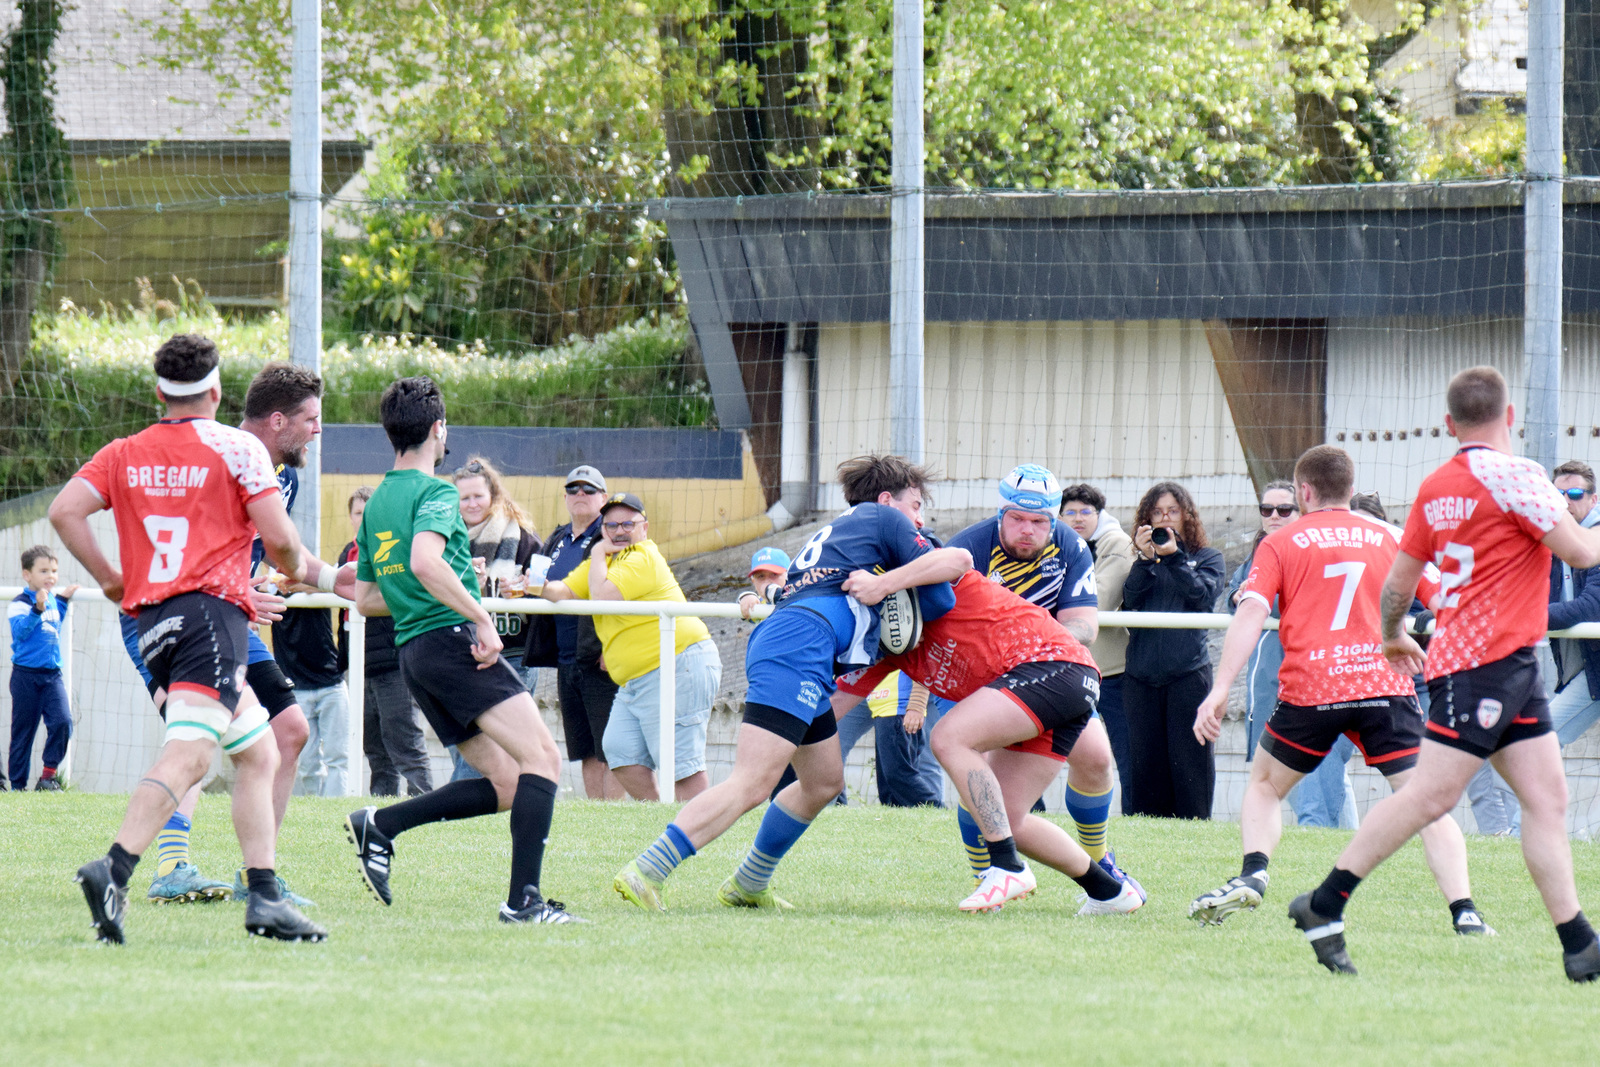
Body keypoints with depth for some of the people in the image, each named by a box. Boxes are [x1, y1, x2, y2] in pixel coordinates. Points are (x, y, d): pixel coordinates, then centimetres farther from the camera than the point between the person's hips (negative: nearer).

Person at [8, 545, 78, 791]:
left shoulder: (52, 601, 10)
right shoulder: (21, 603, -9)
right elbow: (19, 631, -23)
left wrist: (63, 600, 21)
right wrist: (37, 610, -35)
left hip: (52, 674, 5)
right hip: (26, 675, -5)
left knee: (62, 722, -13)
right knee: (23, 731, 2)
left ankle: (49, 775, -3)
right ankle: (18, 785, 10)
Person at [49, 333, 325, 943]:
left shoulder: (125, 454, 14)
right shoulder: (237, 449, 1)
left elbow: (64, 511, 3)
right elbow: (277, 536, -4)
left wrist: (108, 578, 13)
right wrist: (298, 568, 17)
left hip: (150, 621, 7)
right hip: (213, 608, -7)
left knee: (259, 752, 18)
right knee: (187, 755, -20)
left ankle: (265, 897, 11)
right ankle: (114, 868, -39)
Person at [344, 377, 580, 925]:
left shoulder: (375, 504, 20)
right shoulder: (435, 493, -5)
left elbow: (365, 599, 27)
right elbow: (424, 561, -25)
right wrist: (481, 616, -21)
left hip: (411, 652, 9)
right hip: (452, 639, -9)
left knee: (507, 784, 9)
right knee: (542, 757, -14)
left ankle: (378, 825, 2)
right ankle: (523, 898, -26)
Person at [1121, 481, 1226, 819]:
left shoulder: (1207, 558, 11)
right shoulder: (1141, 563, 18)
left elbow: (1202, 594, -6)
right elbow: (1131, 600, 1)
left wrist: (1173, 557, -13)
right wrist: (1146, 559, -10)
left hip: (1189, 673, -3)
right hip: (1142, 673, 3)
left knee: (1190, 759, -8)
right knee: (1144, 759, 2)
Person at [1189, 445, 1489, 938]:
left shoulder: (1281, 543, 7)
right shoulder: (1388, 536, 14)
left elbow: (1252, 611, -4)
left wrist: (1220, 689, -8)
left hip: (1310, 689, -1)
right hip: (1386, 683, 1)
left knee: (1264, 785, 21)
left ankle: (1252, 874, -3)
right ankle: (1463, 910, -17)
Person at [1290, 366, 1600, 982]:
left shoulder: (1435, 488, 11)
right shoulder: (1511, 476, -12)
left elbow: (1399, 580, 17)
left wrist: (1393, 638, 34)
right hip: (1483, 659, -9)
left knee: (1548, 798, 4)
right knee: (1430, 796, -10)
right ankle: (1325, 905, -7)